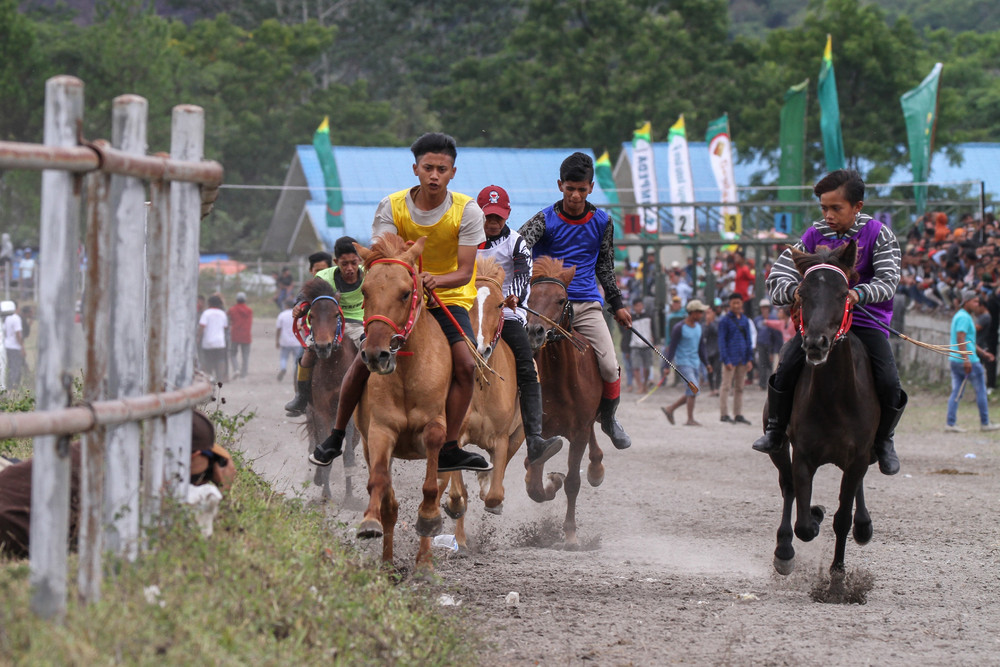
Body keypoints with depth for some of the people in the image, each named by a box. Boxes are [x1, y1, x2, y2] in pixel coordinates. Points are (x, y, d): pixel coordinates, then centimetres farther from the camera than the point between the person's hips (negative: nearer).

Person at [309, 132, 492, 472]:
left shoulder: (467, 211, -13)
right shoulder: (391, 207, -11)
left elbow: (464, 272, -17)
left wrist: (436, 280, -39)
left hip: (449, 299, 0)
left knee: (465, 365, -22)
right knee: (364, 360, -12)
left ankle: (449, 448, -15)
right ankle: (335, 437, 8)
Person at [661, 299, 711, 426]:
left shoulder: (698, 327, 12)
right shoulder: (679, 328, -11)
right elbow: (672, 348, -10)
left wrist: (706, 363, 19)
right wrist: (667, 366, -12)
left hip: (695, 363, 8)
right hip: (683, 363, -8)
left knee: (691, 394, 7)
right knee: (693, 389, -17)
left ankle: (670, 409, 22)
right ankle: (690, 419, -12)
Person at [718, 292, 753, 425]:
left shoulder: (745, 320, 12)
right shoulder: (725, 320, -4)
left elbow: (748, 340, 16)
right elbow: (722, 341, -7)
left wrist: (750, 359, 8)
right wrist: (726, 360, -14)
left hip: (742, 359, 6)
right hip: (730, 358, -6)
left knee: (739, 387, 9)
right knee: (726, 386, -5)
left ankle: (738, 415, 13)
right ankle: (724, 414, -3)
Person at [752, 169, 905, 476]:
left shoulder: (877, 234, -3)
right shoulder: (814, 236, 2)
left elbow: (888, 280, -12)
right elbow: (777, 280, -2)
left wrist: (860, 294, -32)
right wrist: (795, 290, -25)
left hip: (867, 320, -1)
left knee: (889, 383, -19)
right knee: (787, 367, -22)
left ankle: (884, 440, 10)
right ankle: (775, 432, 1)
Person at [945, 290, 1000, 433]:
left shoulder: (959, 316, 20)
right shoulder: (964, 317, -12)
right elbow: (960, 339, -22)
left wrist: (982, 352, 32)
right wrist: (966, 359, -27)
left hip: (955, 361, 9)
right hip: (968, 361, -9)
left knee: (956, 393, 6)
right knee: (980, 390, 2)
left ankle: (950, 424, -1)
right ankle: (984, 423, 8)